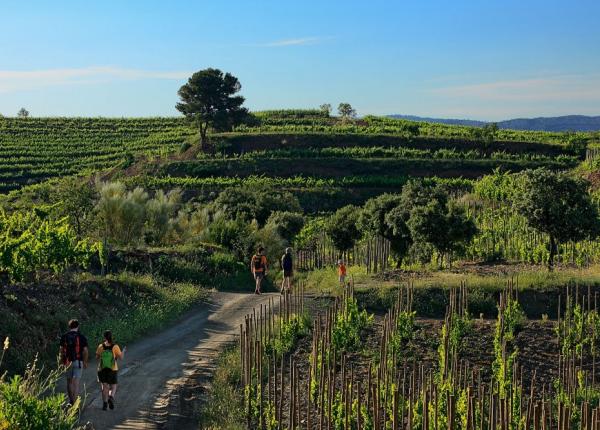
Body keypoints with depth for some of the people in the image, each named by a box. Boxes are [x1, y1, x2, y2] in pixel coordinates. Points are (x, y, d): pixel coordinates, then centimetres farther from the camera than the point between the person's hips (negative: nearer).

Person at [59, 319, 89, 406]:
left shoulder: (64, 337, 1)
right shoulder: (81, 337, -5)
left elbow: (61, 350, 2)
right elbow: (85, 351, -4)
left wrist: (62, 361, 11)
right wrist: (85, 362, 7)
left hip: (68, 362, 2)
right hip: (78, 362, -2)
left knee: (69, 381, 17)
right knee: (76, 382, -3)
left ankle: (71, 401, 24)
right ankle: (75, 403, -8)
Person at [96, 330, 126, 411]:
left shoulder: (101, 346, -6)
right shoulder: (115, 347, -9)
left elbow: (97, 357, 3)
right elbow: (121, 357, -7)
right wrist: (123, 351, 11)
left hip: (102, 369, 0)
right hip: (113, 369, 0)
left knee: (104, 386, 6)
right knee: (113, 386, 12)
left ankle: (105, 403, -8)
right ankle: (111, 397, -16)